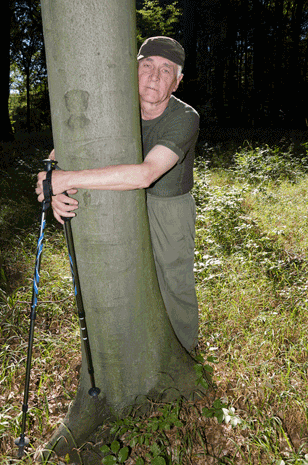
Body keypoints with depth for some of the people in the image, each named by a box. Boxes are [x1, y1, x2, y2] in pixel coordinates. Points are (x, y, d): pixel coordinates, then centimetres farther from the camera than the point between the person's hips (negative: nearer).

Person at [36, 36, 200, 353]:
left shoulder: (185, 118, -27)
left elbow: (145, 174, -42)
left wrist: (69, 179, -42)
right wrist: (58, 189, -33)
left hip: (170, 210, -4)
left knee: (175, 284, 8)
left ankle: (185, 350, 37)